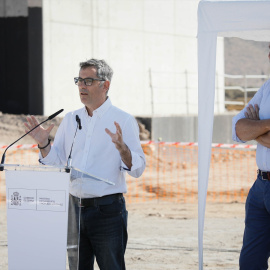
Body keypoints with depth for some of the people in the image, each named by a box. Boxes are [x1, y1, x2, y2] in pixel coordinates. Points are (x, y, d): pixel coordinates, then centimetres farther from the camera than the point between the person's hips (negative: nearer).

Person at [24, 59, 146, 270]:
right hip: (74, 208, 5)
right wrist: (43, 143, -4)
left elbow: (137, 169, -10)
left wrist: (122, 147, -27)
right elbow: (56, 163, 13)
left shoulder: (123, 121, -4)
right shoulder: (70, 119, 11)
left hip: (108, 211, -5)